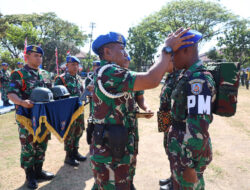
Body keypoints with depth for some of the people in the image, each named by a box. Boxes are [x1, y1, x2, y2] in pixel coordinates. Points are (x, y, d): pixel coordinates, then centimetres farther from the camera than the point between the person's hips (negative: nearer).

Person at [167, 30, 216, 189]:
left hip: (190, 149, -9)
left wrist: (190, 165, -22)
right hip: (181, 145, 9)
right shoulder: (190, 76, 8)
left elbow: (198, 125, -27)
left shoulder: (198, 79, -22)